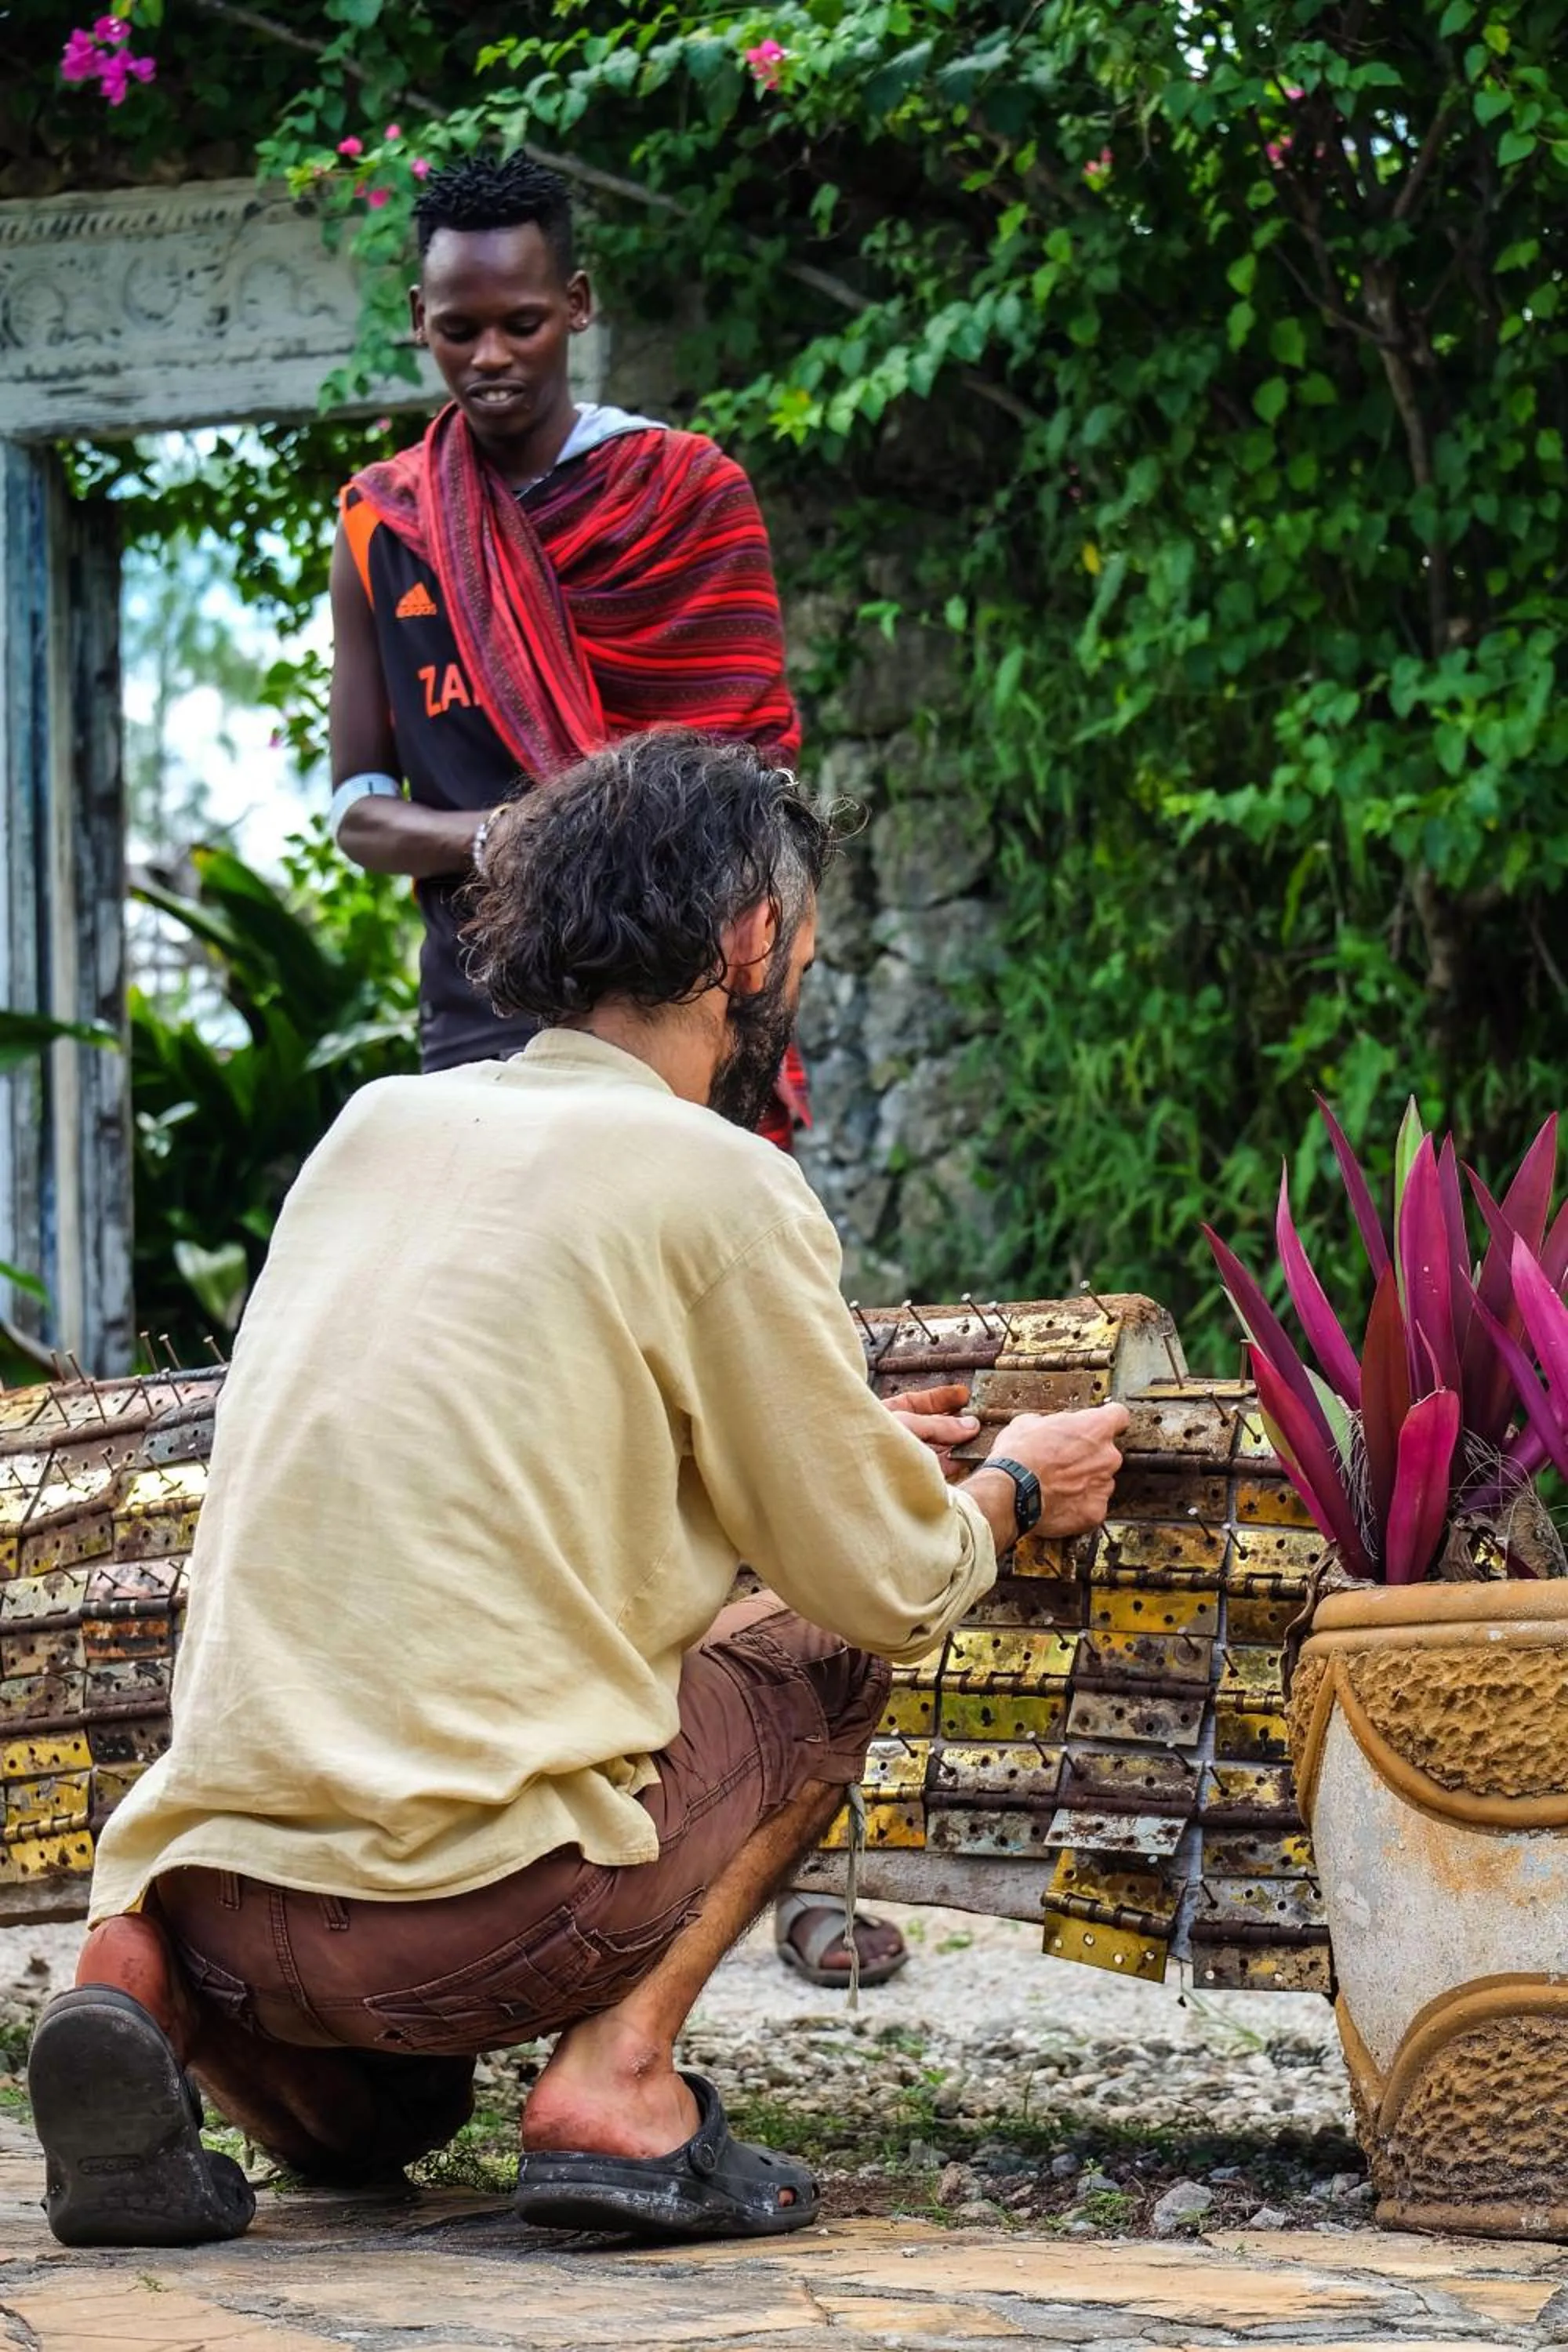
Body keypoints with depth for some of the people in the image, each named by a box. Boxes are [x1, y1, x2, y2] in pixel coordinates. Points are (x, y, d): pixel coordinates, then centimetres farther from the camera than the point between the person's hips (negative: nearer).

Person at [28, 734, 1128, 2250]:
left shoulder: (378, 1124, 16)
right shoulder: (716, 1181, -4)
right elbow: (888, 1583, 2)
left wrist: (846, 1442, 40)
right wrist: (1012, 1489, 25)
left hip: (211, 1882, 6)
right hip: (471, 1900, -6)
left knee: (377, 2126, 37)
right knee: (823, 1658, 18)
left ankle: (144, 1986, 3)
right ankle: (616, 2073, 0)